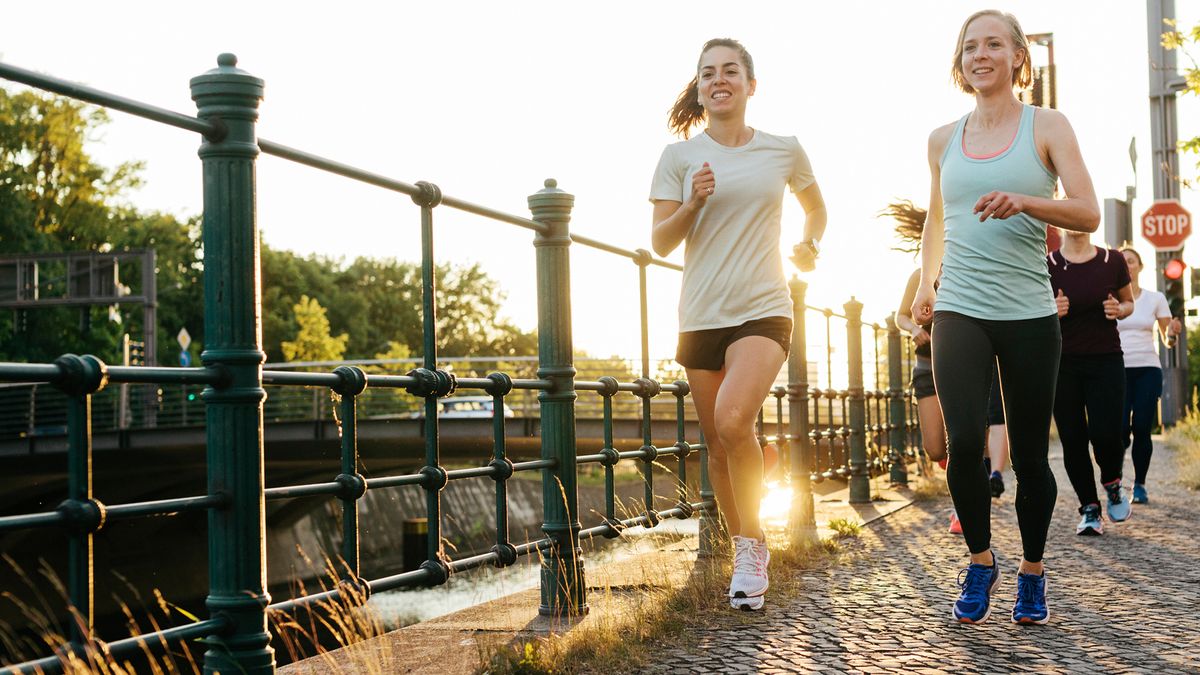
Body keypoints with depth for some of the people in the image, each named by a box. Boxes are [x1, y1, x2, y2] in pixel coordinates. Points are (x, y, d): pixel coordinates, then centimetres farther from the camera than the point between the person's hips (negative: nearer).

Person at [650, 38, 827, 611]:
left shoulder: (784, 150, 5)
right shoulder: (679, 157, 4)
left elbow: (815, 207, 24)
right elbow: (659, 243, 2)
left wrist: (809, 245, 4)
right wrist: (693, 204, -15)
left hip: (763, 311, -2)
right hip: (701, 316, 2)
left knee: (733, 420, -26)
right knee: (718, 443, 7)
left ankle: (751, 545, -8)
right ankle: (745, 552, 26)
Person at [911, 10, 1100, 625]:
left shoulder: (1047, 126, 3)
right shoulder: (944, 140, 11)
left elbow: (1087, 213, -6)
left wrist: (1024, 202, -22)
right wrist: (924, 284, 16)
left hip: (1029, 314, -1)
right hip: (959, 312, 1)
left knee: (1029, 453, 3)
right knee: (964, 442, -15)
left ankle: (1032, 573, 23)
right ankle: (979, 562, 7)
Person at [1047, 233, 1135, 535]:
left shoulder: (1112, 261, 0)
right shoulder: (1047, 265, -3)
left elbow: (1129, 302, 14)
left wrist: (1119, 309, -9)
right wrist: (1052, 312, -17)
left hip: (1106, 362, 0)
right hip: (1062, 363, 0)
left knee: (1106, 435, -10)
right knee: (1072, 439, -1)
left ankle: (1112, 483, 23)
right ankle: (1089, 508, 16)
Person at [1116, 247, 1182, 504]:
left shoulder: (1156, 299, 7)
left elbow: (1167, 341, 10)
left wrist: (1172, 334, -12)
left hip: (1148, 369, 1)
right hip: (1117, 369, -1)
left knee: (1141, 429, -8)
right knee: (1121, 429, -12)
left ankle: (1140, 485, 6)